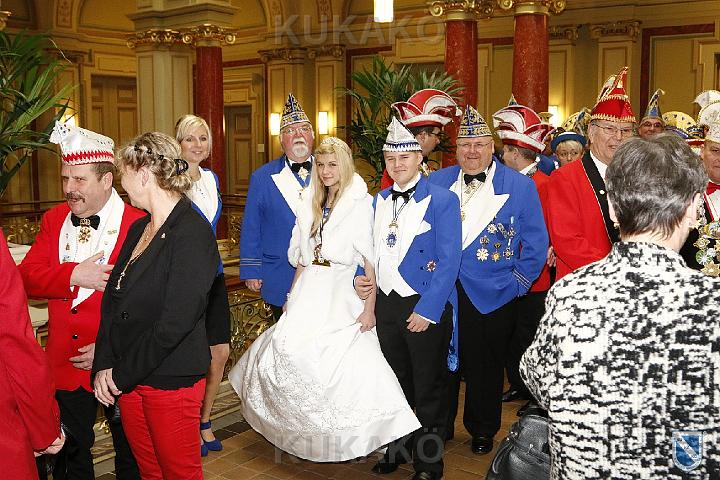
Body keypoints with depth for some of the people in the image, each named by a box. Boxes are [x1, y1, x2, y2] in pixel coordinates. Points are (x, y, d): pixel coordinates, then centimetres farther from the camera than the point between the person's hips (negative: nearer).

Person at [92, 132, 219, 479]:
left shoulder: (193, 233, -18)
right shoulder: (139, 229, 8)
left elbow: (174, 323, -22)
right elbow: (113, 301, 7)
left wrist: (121, 375, -14)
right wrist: (104, 366, -5)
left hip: (172, 383, -7)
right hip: (128, 381, 7)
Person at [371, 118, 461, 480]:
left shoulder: (442, 200, -10)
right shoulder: (378, 201, 8)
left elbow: (449, 261, -15)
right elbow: (371, 251, 13)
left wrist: (427, 310, -19)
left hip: (426, 308, -5)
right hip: (385, 304, 5)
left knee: (428, 389, 7)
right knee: (395, 383, 19)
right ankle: (397, 448, 37)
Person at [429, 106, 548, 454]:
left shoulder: (520, 186, -3)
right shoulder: (438, 182, 5)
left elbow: (536, 242, -1)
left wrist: (517, 283, -5)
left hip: (492, 297, -2)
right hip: (441, 292, 2)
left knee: (485, 366, 11)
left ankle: (482, 431, 31)